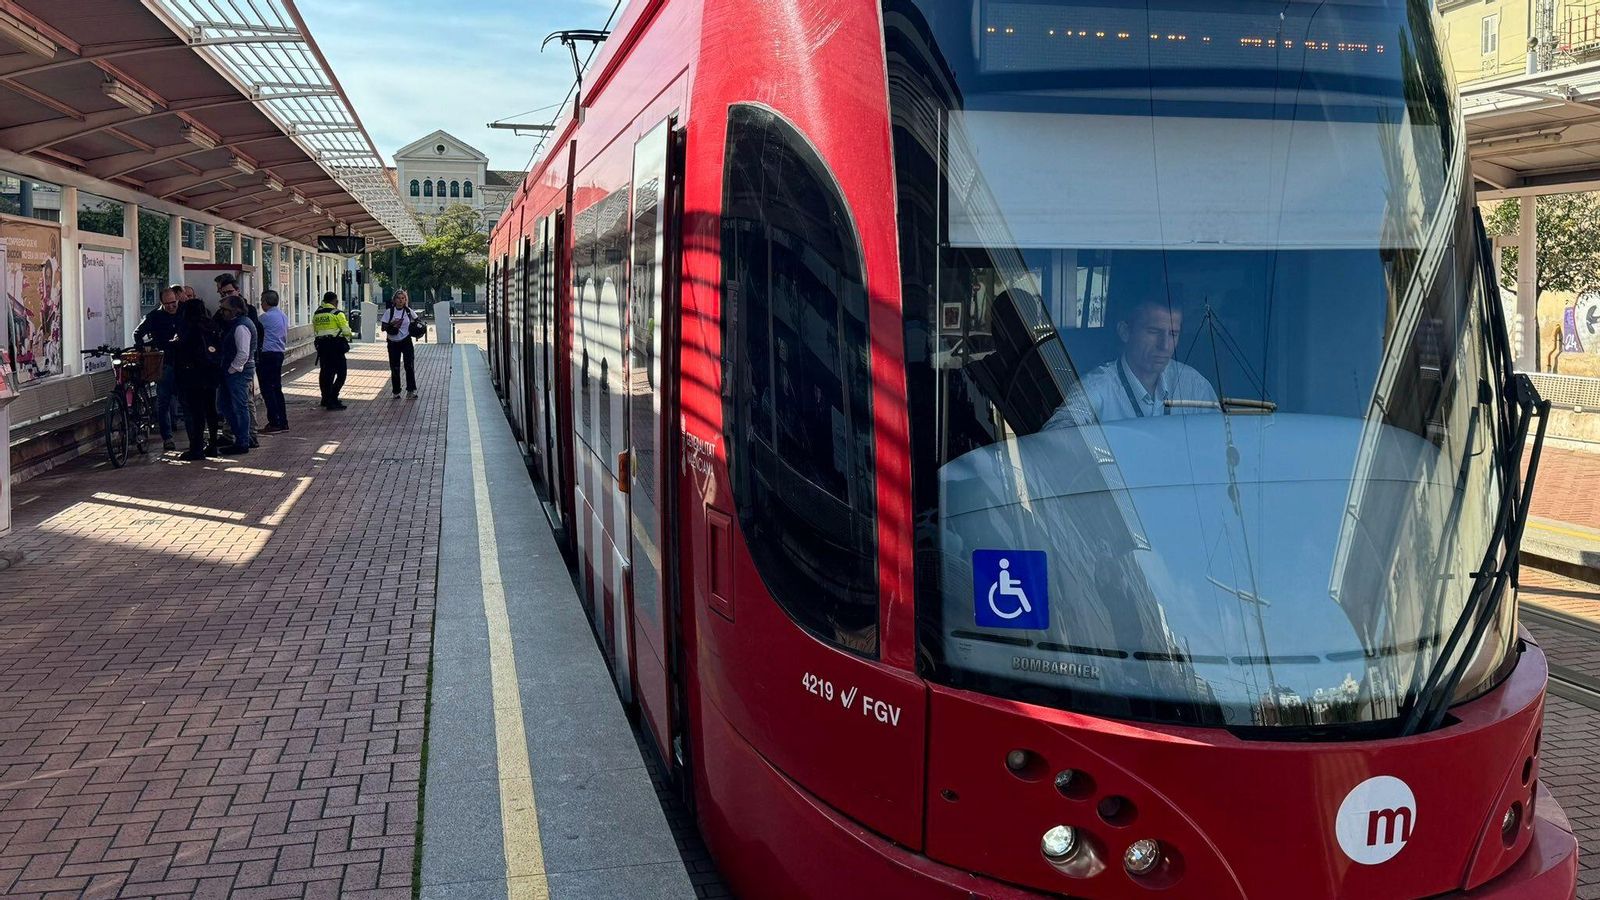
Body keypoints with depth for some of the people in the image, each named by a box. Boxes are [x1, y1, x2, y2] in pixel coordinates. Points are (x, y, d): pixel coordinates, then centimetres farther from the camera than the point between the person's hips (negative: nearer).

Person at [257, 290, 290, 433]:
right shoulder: (284, 316, 12)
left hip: (267, 355, -8)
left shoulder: (266, 317, -13)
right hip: (279, 354, 8)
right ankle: (283, 422, 13)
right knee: (277, 388, 12)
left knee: (267, 389, -4)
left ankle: (274, 423, -6)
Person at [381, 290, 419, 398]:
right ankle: (396, 391, 14)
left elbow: (415, 322, 17)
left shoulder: (409, 311, 2)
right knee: (394, 368, 4)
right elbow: (383, 328, -2)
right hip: (393, 343, 0)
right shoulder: (389, 312, -1)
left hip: (406, 342, 0)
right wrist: (391, 325, -19)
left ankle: (411, 390, 2)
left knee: (409, 366, -6)